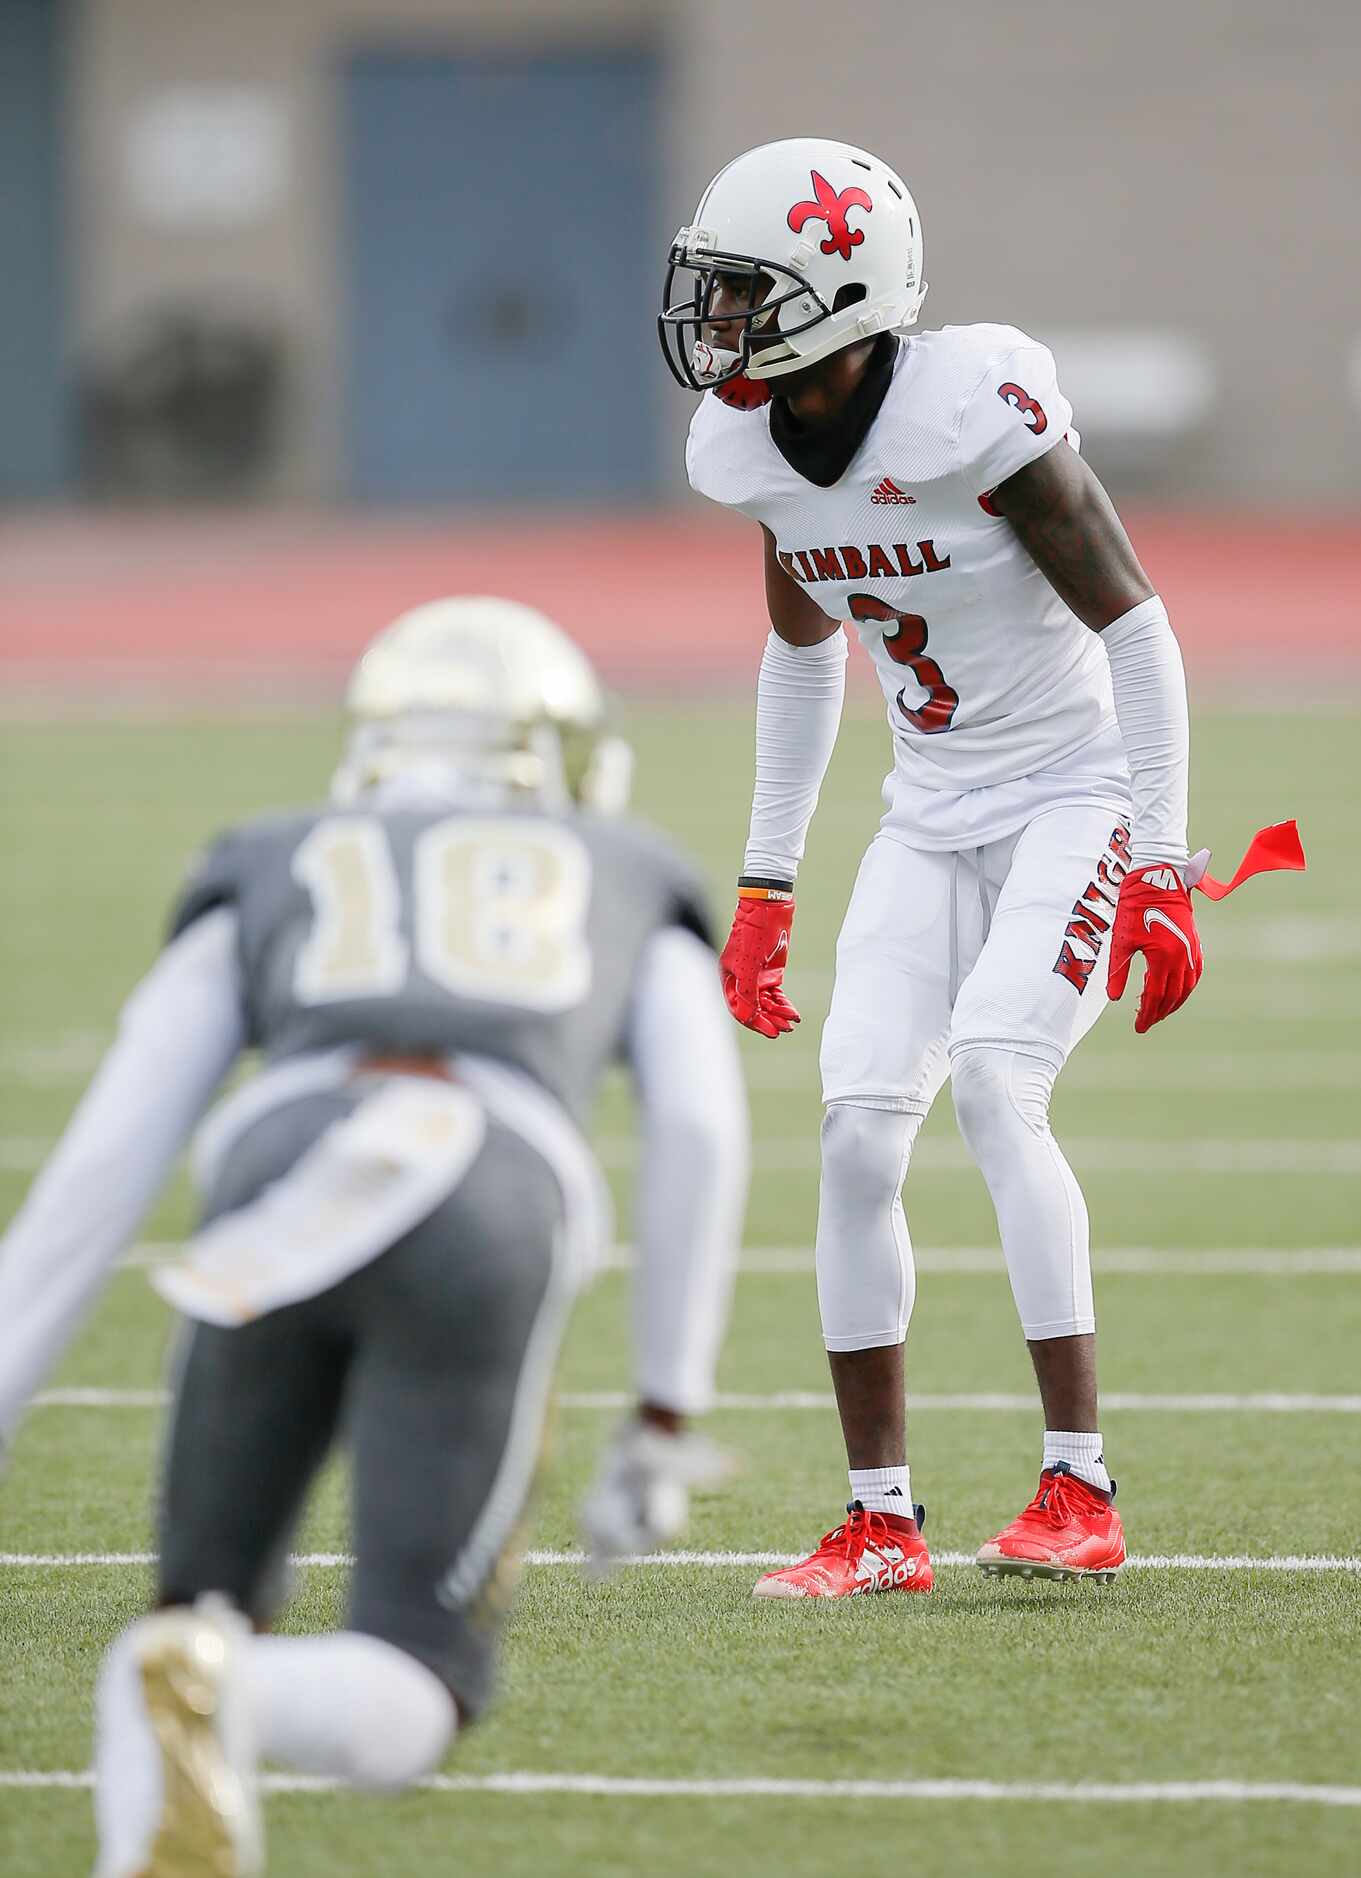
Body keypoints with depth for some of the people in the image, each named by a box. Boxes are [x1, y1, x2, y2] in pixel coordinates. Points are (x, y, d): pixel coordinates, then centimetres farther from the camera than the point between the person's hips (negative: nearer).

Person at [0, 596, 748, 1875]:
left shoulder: (264, 880, 35)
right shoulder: (632, 885, 35)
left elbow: (107, 1156, 24)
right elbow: (698, 1125, 16)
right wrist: (665, 1423, 17)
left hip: (280, 1194, 1)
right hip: (492, 1215, -1)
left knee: (209, 1616, 19)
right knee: (400, 1709, 3)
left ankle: (179, 1681, -20)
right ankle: (215, 1697, -33)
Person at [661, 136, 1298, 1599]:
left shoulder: (972, 413, -24)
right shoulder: (753, 451, -1)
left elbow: (1136, 628, -18)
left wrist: (1161, 876, -18)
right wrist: (765, 885, 17)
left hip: (1079, 796, -7)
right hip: (934, 817, 7)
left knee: (994, 1083, -24)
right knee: (859, 1123, -7)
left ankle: (1080, 1491, -18)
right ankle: (879, 1523, 0)